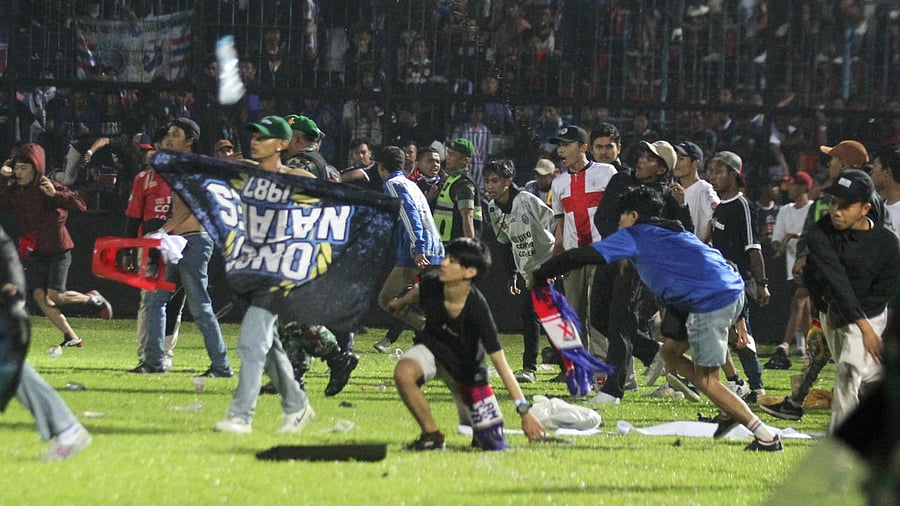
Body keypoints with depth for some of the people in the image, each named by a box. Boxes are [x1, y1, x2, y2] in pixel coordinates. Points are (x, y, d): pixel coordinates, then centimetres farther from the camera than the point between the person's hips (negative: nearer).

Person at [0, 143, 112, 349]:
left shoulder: (50, 188, -16)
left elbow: (80, 205, -25)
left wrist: (55, 194, -38)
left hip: (58, 249, -6)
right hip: (35, 251, 6)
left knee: (55, 295, -13)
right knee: (39, 296, -4)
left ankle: (93, 299, 16)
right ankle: (71, 337, 5)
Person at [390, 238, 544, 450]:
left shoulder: (477, 310, -35)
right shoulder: (431, 284, -24)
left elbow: (501, 364, -33)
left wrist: (524, 409, -39)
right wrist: (401, 303, 29)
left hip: (466, 368, -2)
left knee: (495, 446, -2)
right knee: (404, 372, -35)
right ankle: (432, 436, -14)